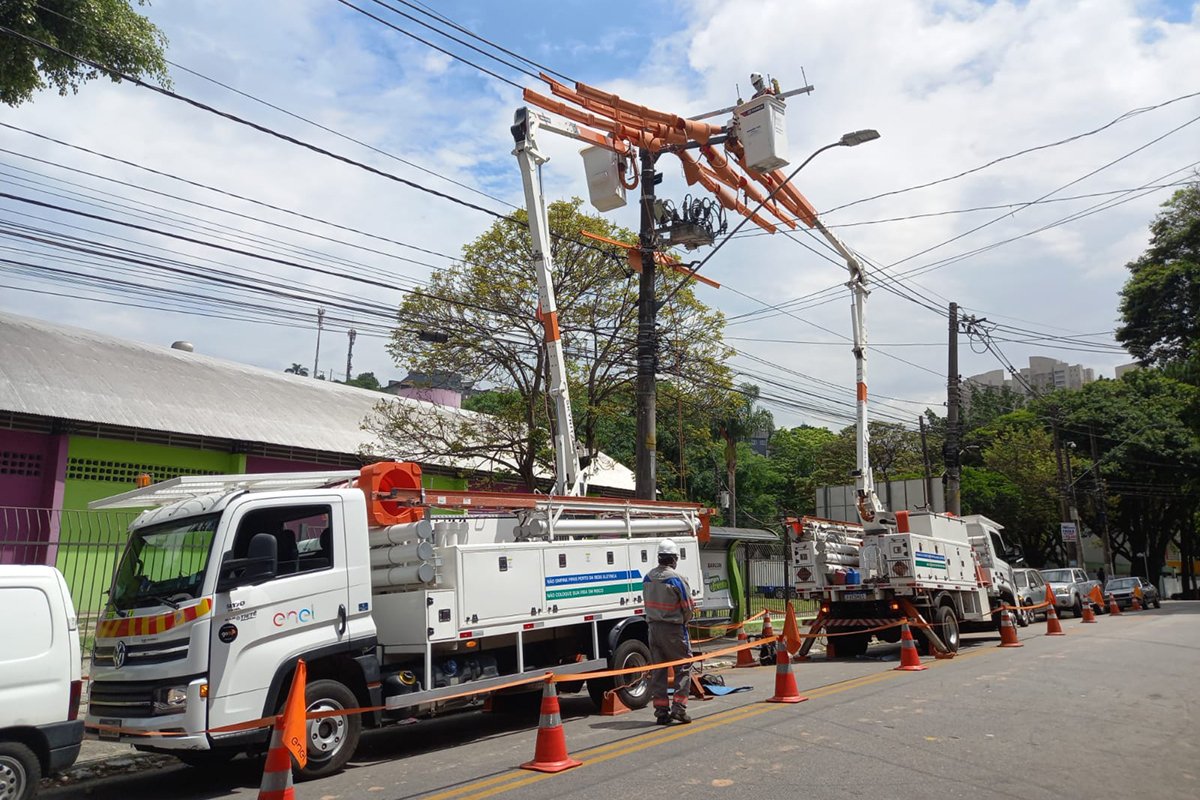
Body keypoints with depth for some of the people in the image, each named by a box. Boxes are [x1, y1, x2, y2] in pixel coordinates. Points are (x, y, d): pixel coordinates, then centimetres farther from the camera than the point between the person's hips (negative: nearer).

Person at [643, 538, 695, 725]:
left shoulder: (648, 578, 3)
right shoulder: (677, 579, -15)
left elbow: (647, 603, 9)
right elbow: (688, 608, -8)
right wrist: (684, 621, 11)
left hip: (653, 627, 6)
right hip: (673, 629, -6)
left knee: (657, 669, 11)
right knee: (683, 667, 5)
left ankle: (661, 710, 13)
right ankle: (678, 707, -1)